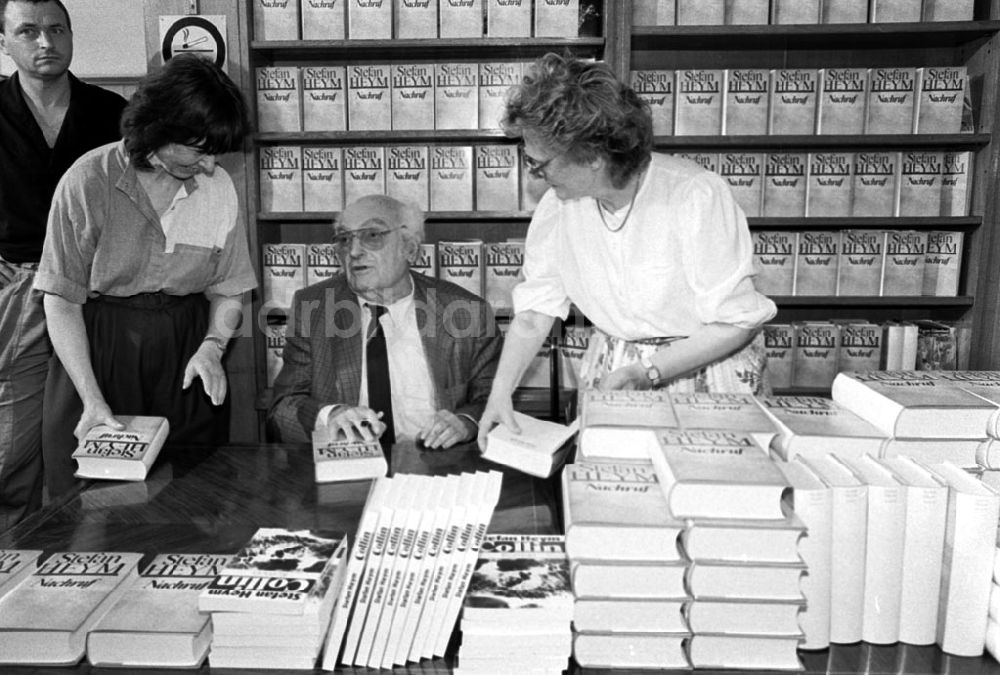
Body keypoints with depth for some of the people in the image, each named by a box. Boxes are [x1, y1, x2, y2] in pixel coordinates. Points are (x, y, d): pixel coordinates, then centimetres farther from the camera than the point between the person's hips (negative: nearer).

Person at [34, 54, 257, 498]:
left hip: (184, 355, 2)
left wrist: (213, 346, -13)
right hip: (96, 351, -2)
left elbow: (227, 290, 7)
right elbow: (61, 300, -8)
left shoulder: (218, 187, -1)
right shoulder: (87, 181, -10)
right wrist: (92, 397, -15)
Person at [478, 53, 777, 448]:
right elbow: (534, 313, -1)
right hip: (612, 371, 4)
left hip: (704, 367, -3)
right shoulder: (557, 207, -6)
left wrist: (646, 373, -23)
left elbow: (737, 323, -17)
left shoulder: (696, 196, -21)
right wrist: (501, 391, -12)